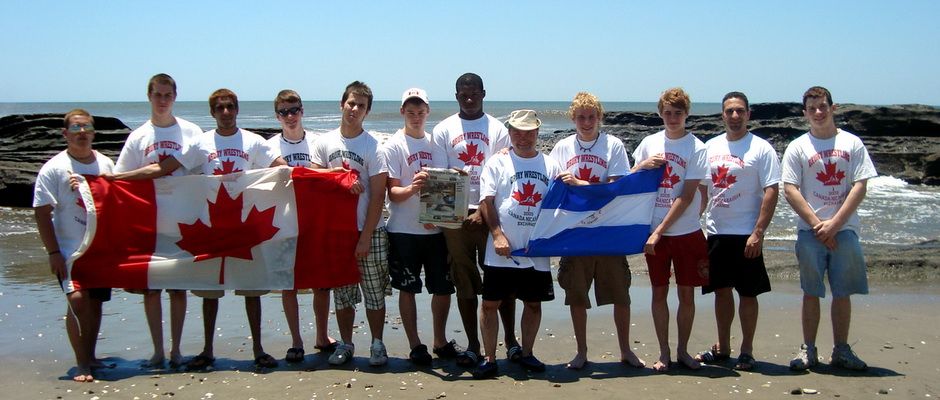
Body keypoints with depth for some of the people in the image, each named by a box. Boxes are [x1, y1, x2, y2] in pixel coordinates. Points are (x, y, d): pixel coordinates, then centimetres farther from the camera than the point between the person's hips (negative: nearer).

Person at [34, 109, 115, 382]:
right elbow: (42, 213, -8)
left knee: (95, 302, 11)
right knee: (78, 300, -18)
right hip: (70, 250, -5)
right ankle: (81, 364, -10)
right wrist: (53, 252, -14)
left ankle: (90, 357, 25)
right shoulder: (54, 168, -6)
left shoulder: (106, 164, 8)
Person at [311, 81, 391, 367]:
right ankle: (345, 344, 23)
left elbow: (378, 195, -9)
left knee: (374, 292, 3)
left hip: (368, 231, -3)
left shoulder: (373, 146, -6)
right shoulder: (325, 142, 5)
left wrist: (366, 236, -13)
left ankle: (377, 344, 16)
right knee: (342, 292, 11)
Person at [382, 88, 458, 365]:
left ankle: (440, 340, 26)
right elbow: (392, 192, -8)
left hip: (436, 228, 4)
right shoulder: (394, 146, -3)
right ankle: (415, 345, 15)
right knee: (408, 288, 3)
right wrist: (411, 189, -30)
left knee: (443, 287, 8)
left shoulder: (436, 144, 11)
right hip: (404, 230, -4)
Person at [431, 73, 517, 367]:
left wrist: (483, 211, -9)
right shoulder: (443, 130, 9)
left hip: (489, 212, -1)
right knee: (464, 282, 5)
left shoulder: (497, 129, 6)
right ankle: (472, 345, 12)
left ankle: (511, 340, 14)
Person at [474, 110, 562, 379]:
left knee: (533, 303, 11)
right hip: (503, 251, -2)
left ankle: (527, 354, 27)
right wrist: (497, 234, -13)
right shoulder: (497, 163, 3)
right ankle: (489, 360, 9)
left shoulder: (550, 166, 9)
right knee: (490, 303, -1)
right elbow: (487, 202, -4)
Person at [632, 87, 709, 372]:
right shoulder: (650, 143, 4)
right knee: (659, 292, 7)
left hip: (687, 232, -2)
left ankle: (682, 350, 20)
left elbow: (687, 196, -11)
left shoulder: (696, 148, -6)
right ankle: (664, 352, 17)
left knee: (687, 294, 6)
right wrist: (643, 166, -9)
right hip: (654, 232, 2)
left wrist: (660, 231, -15)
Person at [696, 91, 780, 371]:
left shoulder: (761, 148, -6)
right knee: (721, 290, 13)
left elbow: (772, 192, -10)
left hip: (745, 234, -5)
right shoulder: (711, 146, 10)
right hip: (715, 232, 5)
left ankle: (747, 351, 13)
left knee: (747, 293, 2)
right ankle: (722, 348, 24)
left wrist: (758, 232, -17)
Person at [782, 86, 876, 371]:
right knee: (811, 292, 3)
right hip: (810, 231, -1)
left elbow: (860, 187, -1)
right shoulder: (797, 147, 3)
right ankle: (808, 350, 11)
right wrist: (817, 224, -11)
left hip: (844, 229, 1)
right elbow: (790, 190, -3)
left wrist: (834, 224, -10)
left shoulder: (852, 144, 5)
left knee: (843, 292, 5)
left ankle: (841, 351, 16)